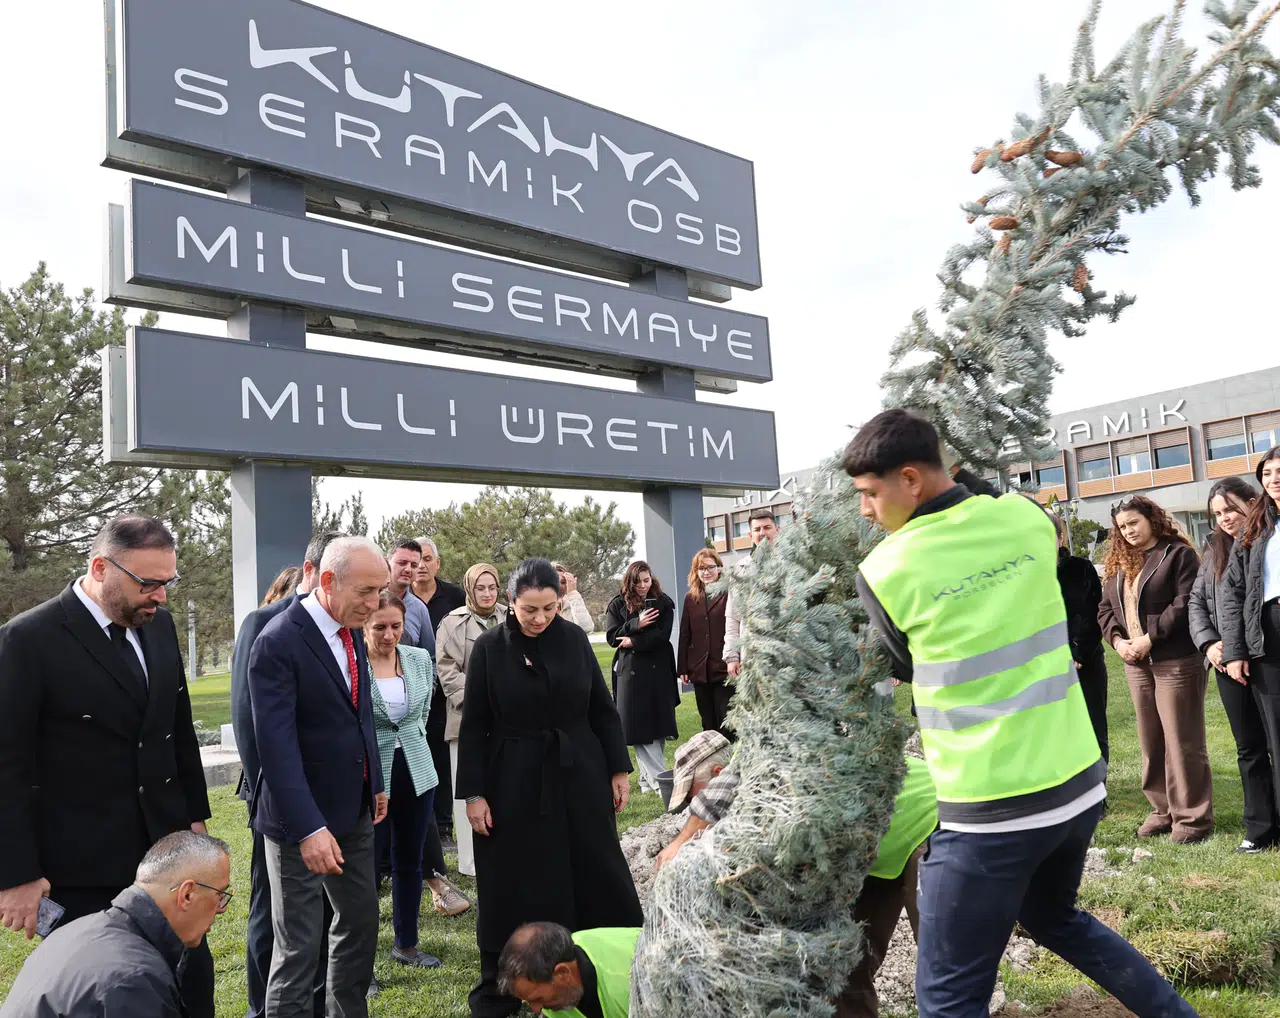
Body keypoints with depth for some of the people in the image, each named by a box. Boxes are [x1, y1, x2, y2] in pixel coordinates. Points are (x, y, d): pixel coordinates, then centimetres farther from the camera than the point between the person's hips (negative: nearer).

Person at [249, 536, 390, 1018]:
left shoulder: (352, 631, 4)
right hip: (302, 819, -8)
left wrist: (375, 782, 14)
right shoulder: (278, 642, -21)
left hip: (354, 810, 8)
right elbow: (277, 744, -25)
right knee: (300, 946, 2)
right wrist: (309, 828, -28)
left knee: (361, 922, 19)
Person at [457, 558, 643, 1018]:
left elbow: (603, 709, 4)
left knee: (596, 875, 10)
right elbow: (473, 726, -4)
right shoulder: (489, 647, -7)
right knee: (514, 887, 7)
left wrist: (619, 769, 4)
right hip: (514, 782, -1)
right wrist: (473, 793, -6)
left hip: (579, 776, 2)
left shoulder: (574, 638, -2)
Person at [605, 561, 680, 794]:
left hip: (659, 670, 1)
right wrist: (636, 624, -17)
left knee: (658, 725, 4)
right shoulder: (617, 605, 4)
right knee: (639, 728, -6)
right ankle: (658, 779, -3)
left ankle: (647, 778, 16)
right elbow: (612, 637, -4)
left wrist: (634, 641, -12)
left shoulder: (663, 603, 4)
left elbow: (663, 635, -7)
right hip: (630, 671, -1)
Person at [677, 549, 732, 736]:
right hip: (699, 670, 5)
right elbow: (685, 635, 10)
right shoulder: (691, 598, 11)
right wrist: (682, 668, 6)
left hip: (725, 668, -5)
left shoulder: (729, 594, -4)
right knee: (708, 724, 12)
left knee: (727, 723, 1)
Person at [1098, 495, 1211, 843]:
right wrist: (1118, 640, -5)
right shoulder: (1117, 563, 15)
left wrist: (1150, 637, -17)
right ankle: (1163, 809, 22)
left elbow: (1185, 603, -14)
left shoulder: (1178, 553, -4)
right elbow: (1105, 609, 13)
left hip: (1176, 661, -6)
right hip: (1136, 664, 6)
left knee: (1182, 741, -1)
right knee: (1151, 741, 12)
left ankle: (1192, 816, 8)